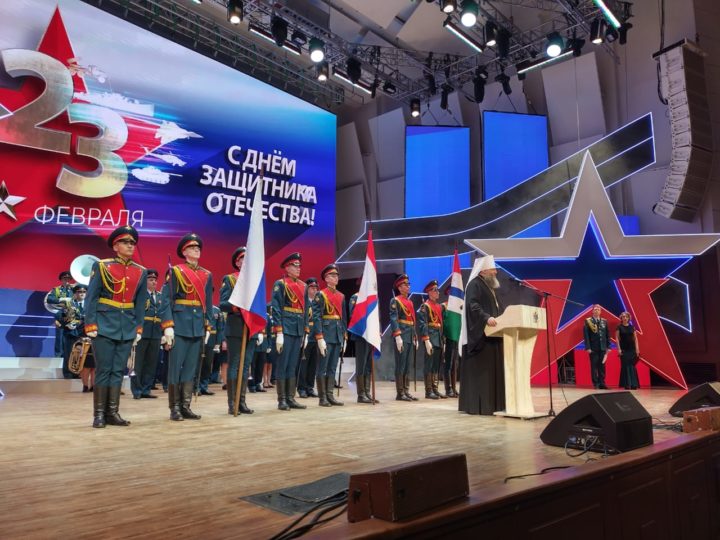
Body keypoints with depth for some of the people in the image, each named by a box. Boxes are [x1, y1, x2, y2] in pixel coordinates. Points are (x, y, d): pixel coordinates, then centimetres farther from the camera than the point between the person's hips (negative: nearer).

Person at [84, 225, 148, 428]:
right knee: (104, 370, 0)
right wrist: (90, 325, -10)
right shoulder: (101, 266, -2)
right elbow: (91, 298, -4)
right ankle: (99, 414, 9)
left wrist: (139, 328, 7)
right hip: (104, 326, -3)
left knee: (118, 371, 7)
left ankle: (113, 412, 14)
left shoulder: (141, 272, 8)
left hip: (127, 329, 4)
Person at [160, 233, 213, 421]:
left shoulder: (207, 275, 13)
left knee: (191, 368, 8)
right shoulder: (175, 271, 0)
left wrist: (207, 326, 10)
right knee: (175, 367, 0)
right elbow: (167, 300, -7)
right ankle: (174, 408, 8)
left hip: (198, 327, 5)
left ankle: (186, 406, 14)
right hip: (179, 325, -5)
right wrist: (168, 326, -14)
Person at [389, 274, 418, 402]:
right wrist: (397, 336, -23)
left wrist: (415, 337, 19)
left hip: (410, 337, 8)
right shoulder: (395, 301, -5)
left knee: (407, 366, 9)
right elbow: (393, 319, -15)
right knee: (400, 366, -5)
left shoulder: (410, 302, 20)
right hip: (402, 337, -8)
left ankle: (406, 391, 14)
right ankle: (400, 393, -1)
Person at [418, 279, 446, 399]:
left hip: (439, 339, 8)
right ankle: (428, 391, 0)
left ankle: (435, 389, 16)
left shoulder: (440, 306, 17)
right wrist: (426, 341, -20)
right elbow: (422, 324, -13)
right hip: (431, 339, -7)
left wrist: (443, 340, 16)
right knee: (429, 365, -4)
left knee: (437, 365, 10)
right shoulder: (425, 306, -6)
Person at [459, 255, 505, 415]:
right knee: (481, 368, -9)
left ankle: (492, 403, 14)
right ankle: (478, 405, -5)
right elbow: (473, 305, -22)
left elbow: (497, 307, 26)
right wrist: (486, 318, -35)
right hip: (481, 335, -10)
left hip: (493, 333, 10)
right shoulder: (474, 284, -8)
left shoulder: (490, 287, 21)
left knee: (493, 368, 9)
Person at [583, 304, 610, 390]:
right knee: (594, 366, 0)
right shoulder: (588, 321, -2)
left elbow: (608, 335, 11)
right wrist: (588, 347, -12)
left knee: (602, 366, 5)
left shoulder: (604, 321, 10)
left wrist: (608, 347, 5)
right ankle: (595, 384, 6)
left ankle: (602, 383, 11)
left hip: (602, 348, 3)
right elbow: (586, 335, -6)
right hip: (593, 348, -3)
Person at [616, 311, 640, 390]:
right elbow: (617, 338, -3)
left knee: (632, 366, 2)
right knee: (625, 366, -2)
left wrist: (637, 348, 0)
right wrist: (619, 349, -11)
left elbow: (635, 338, 8)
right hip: (624, 349, -3)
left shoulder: (632, 327, 8)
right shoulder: (619, 327, 0)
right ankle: (627, 384, 1)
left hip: (632, 349, 3)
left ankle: (633, 384, 6)